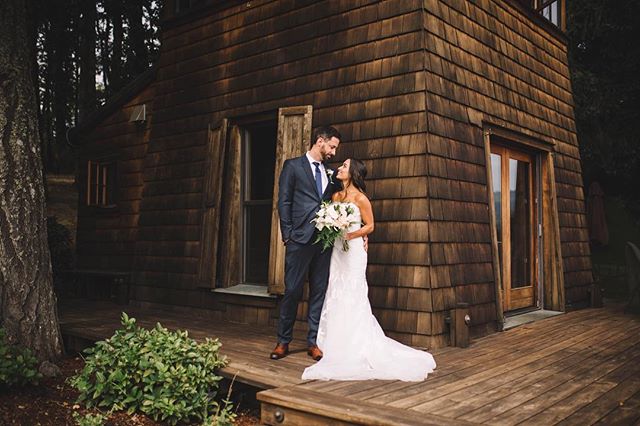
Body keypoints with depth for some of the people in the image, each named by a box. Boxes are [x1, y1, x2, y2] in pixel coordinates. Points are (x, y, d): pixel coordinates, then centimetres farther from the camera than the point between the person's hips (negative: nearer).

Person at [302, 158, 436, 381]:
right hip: (336, 251, 7)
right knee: (336, 298, 7)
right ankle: (339, 348, 15)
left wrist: (350, 235, -15)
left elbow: (369, 226, -4)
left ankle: (354, 352, 3)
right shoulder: (335, 196, 12)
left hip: (353, 250, -7)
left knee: (351, 299, -5)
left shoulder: (359, 197, -8)